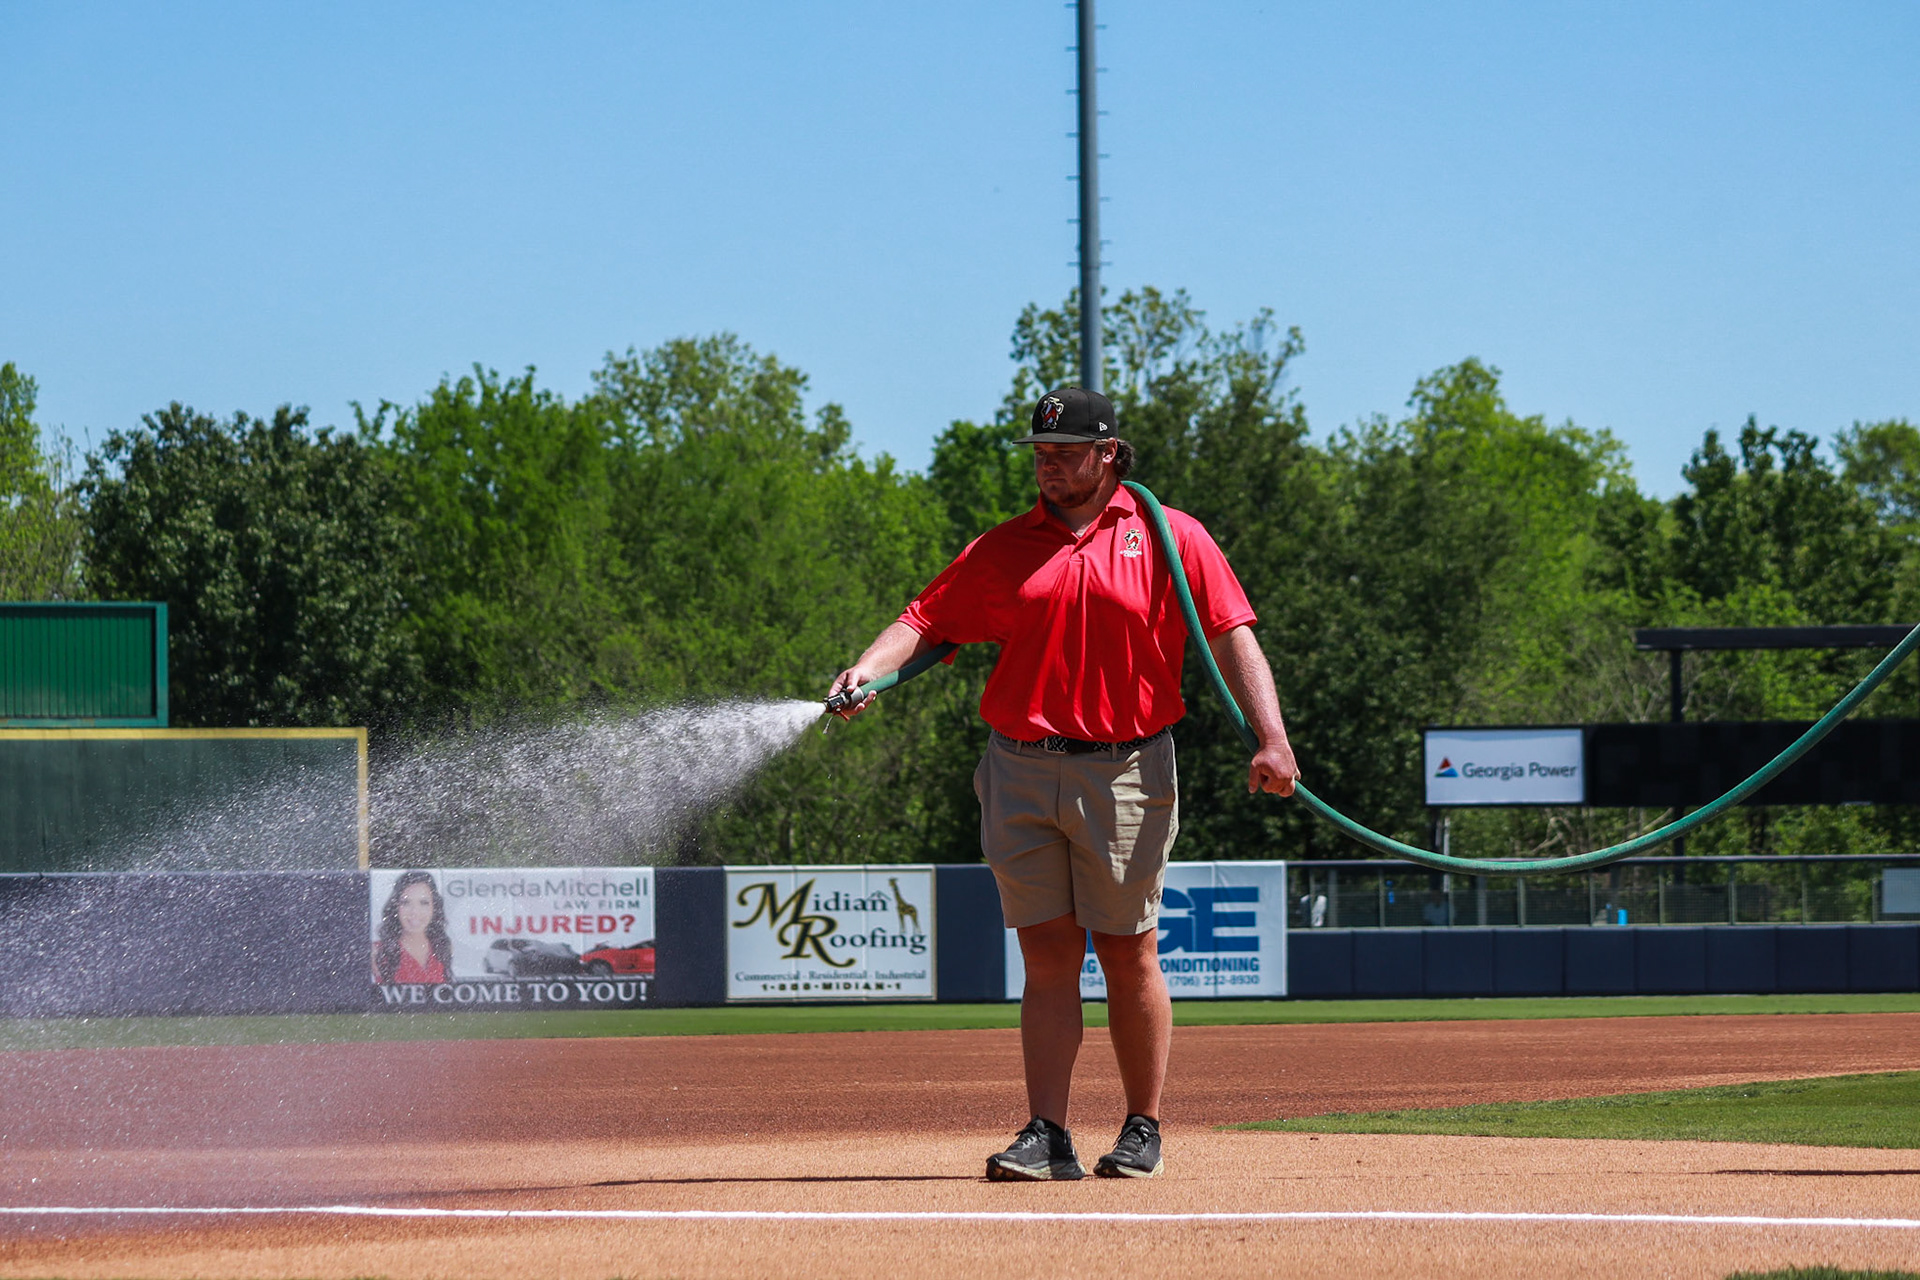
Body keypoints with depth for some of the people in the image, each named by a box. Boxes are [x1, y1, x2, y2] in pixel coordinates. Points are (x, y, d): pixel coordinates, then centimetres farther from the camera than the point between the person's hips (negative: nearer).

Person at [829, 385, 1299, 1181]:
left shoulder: (1171, 539, 2)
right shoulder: (1003, 549, 11)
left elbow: (1233, 638, -4)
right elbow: (928, 619, 6)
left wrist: (1272, 739, -16)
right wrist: (869, 669, -14)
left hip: (1125, 772, -2)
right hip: (1021, 774, 3)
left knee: (1128, 953, 2)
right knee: (1048, 957, 1)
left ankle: (1143, 1131, 13)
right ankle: (1047, 1137, -2)